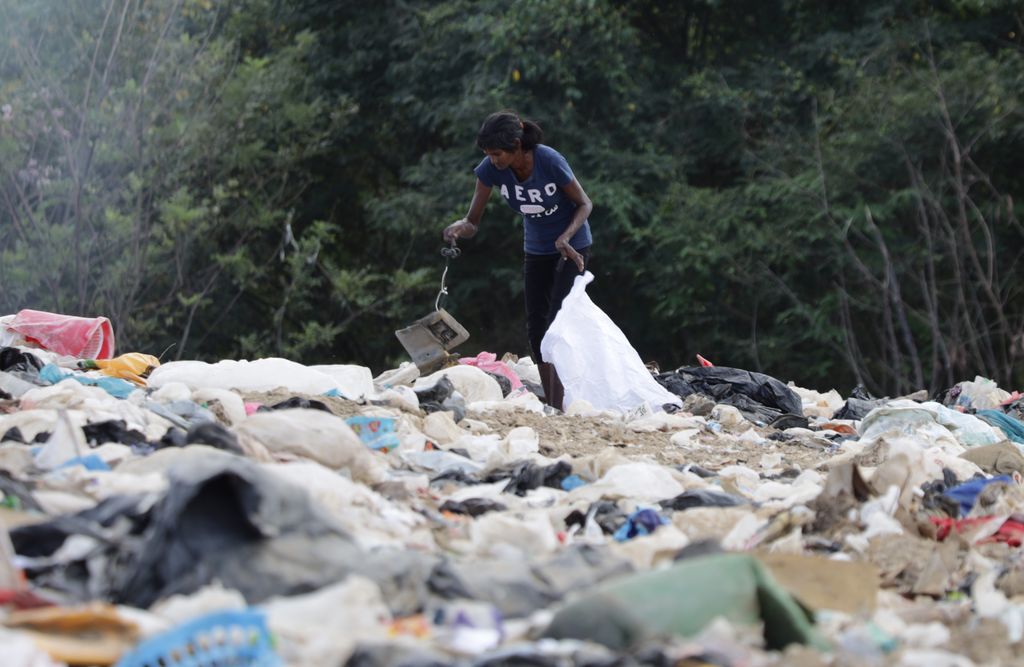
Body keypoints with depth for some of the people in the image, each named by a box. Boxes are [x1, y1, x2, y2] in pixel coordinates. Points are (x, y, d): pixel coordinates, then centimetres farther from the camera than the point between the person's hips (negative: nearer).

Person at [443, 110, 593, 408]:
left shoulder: (549, 161, -28)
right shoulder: (490, 169, -18)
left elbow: (584, 204, -15)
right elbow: (473, 221, -14)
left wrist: (565, 238, -31)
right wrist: (460, 227, -38)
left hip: (572, 247, -5)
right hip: (536, 249, 5)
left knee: (557, 324, -15)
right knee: (536, 328, 4)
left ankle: (558, 407, -16)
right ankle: (550, 405, 13)